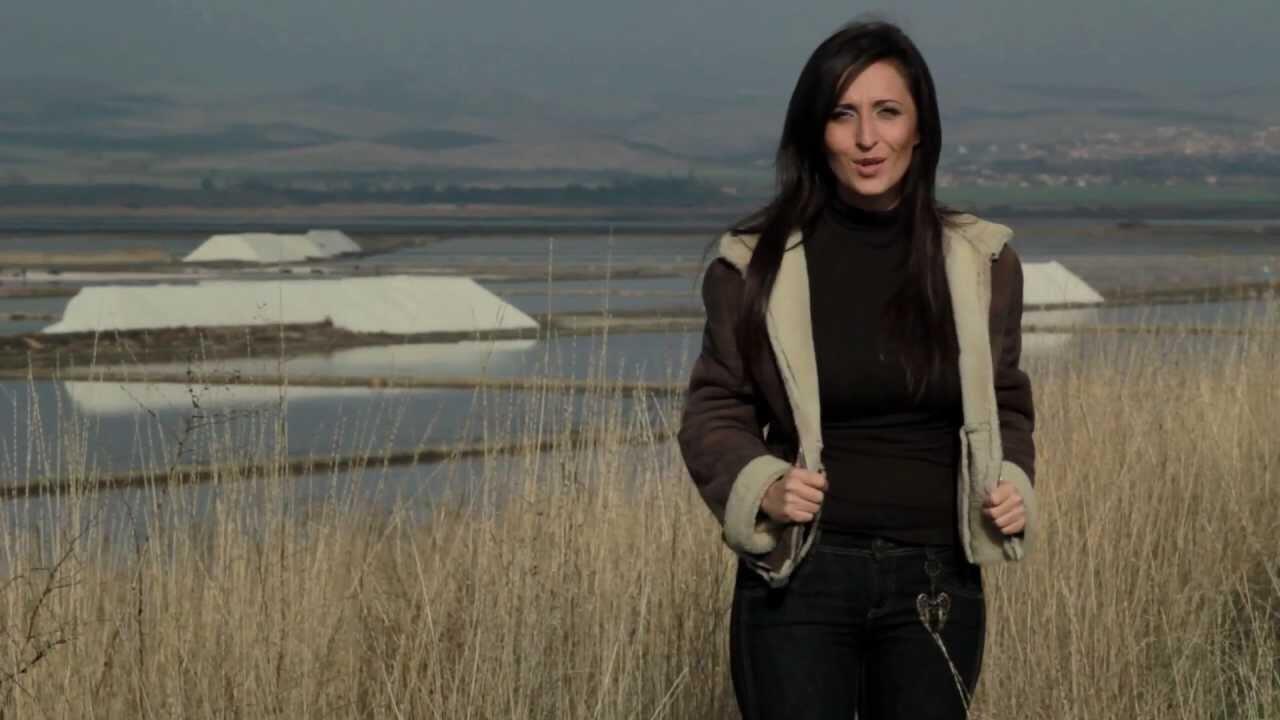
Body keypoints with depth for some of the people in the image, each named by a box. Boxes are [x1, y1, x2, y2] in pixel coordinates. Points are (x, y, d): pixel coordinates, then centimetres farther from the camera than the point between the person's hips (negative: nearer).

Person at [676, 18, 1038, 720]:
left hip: (936, 583, 2)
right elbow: (714, 408, 5)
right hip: (799, 576, -2)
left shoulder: (980, 260, 4)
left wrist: (1012, 485, -5)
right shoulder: (756, 261, -2)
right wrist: (762, 486, -15)